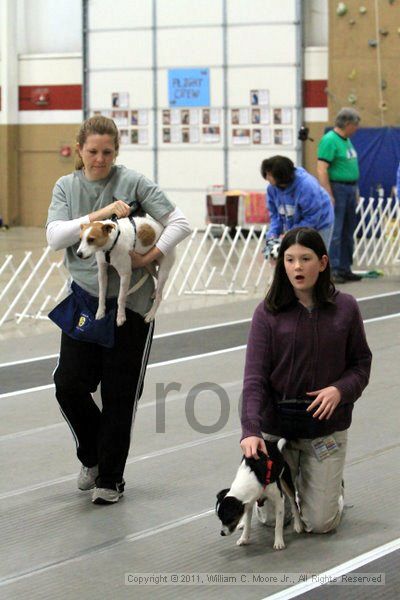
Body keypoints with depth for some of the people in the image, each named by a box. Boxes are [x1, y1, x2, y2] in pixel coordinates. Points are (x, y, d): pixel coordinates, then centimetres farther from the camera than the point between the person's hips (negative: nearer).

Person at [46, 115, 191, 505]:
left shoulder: (133, 182, -5)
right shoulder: (66, 187, 5)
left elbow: (179, 223, -7)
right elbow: (55, 236, -9)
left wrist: (150, 257, -19)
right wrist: (99, 215, -19)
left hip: (130, 301, -3)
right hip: (84, 297, 3)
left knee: (120, 394, 2)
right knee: (69, 385, -4)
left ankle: (110, 478, 16)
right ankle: (92, 457, 23)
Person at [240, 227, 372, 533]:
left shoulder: (345, 308, -4)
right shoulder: (268, 313, -8)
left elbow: (361, 363, 4)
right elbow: (255, 377, -13)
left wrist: (340, 390, -17)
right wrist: (250, 429, -26)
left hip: (327, 425, 0)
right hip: (276, 424, 0)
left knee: (321, 523, -2)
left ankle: (334, 485, 32)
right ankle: (293, 473, 35)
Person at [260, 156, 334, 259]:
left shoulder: (307, 185, -33)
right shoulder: (272, 188, -14)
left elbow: (312, 218, -29)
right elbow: (275, 214, -3)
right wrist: (272, 234, -20)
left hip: (318, 226, -6)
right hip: (295, 228, 6)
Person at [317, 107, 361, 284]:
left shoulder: (346, 140, 16)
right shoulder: (329, 140, -13)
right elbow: (321, 170, -19)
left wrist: (356, 190, 20)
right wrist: (329, 196, -23)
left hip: (350, 189, 9)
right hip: (337, 188, -9)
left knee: (348, 232, 12)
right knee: (335, 233, -9)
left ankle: (345, 269, 18)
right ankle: (332, 271, -7)